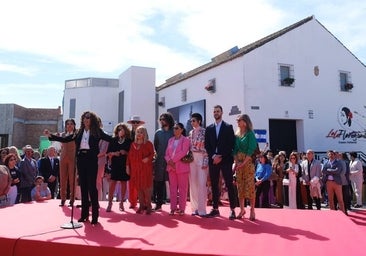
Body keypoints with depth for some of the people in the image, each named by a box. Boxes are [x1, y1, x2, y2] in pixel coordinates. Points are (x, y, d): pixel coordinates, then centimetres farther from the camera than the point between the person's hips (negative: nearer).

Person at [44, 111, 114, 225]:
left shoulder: (97, 131, 1)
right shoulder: (79, 132, 12)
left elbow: (110, 139, -7)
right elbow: (64, 139, 13)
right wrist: (50, 135, 7)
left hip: (91, 159, -4)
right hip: (81, 159, 4)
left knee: (92, 186, -5)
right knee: (83, 186, 9)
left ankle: (95, 215, 1)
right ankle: (84, 214, 17)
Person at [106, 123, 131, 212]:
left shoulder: (129, 141, 3)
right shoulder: (113, 140, 7)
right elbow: (108, 153, 9)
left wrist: (125, 153, -14)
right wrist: (114, 153, -10)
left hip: (125, 165, 0)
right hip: (115, 165, 0)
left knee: (123, 183, 5)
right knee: (112, 183, -5)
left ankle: (121, 203, 16)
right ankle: (110, 203, 3)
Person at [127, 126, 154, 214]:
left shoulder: (148, 143, 1)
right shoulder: (133, 144, 12)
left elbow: (152, 153, 0)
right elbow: (129, 155, 13)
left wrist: (148, 158, -20)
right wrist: (128, 166, 8)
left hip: (145, 168, -4)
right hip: (135, 169, 4)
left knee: (146, 187, -5)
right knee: (138, 187, 6)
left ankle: (148, 206, 5)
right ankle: (141, 205, 15)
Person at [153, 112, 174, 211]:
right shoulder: (158, 132, 11)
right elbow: (155, 146, 17)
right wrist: (156, 155, 6)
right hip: (159, 161, 3)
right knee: (159, 182, 5)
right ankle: (158, 203, 15)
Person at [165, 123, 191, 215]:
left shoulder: (185, 140, -2)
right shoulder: (170, 140, 15)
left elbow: (183, 152, -14)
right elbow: (167, 153, 10)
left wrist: (173, 160, -16)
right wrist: (169, 161, -9)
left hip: (181, 167, -5)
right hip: (171, 167, 5)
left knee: (182, 188, 0)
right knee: (172, 188, 8)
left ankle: (182, 208, 6)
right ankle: (173, 207, 14)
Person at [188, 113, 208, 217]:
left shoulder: (204, 132, -4)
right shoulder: (191, 133, 13)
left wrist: (205, 161, -14)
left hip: (201, 158, -6)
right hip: (191, 158, 6)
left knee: (202, 183, -7)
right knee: (193, 183, 6)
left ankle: (202, 209, -2)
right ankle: (195, 208, 14)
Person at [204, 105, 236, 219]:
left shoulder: (228, 127, 4)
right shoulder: (209, 128, 13)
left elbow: (230, 144, -3)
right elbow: (206, 145, 9)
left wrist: (221, 157, -11)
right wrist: (213, 156, -6)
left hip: (225, 159, -3)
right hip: (213, 160, 3)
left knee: (229, 184, -3)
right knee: (214, 185, 5)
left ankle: (232, 209, 1)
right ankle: (215, 208, 12)